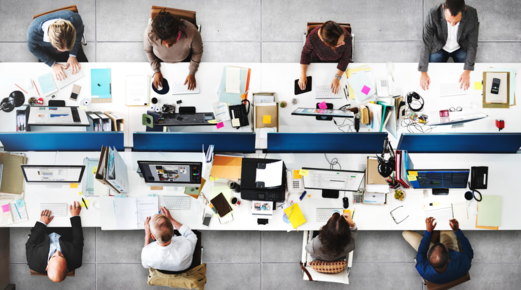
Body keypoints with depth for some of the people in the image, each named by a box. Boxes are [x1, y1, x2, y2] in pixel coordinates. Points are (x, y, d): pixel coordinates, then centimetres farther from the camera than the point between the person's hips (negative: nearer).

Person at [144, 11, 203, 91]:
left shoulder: (191, 32, -45)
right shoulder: (149, 33, -41)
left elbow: (197, 52, -21)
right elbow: (148, 51, -15)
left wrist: (191, 73, -15)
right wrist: (156, 71, -15)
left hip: (184, 60, 0)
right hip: (160, 60, 1)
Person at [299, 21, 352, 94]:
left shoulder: (346, 37, -40)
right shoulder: (312, 38, -41)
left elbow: (345, 58, -20)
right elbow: (306, 53, -17)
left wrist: (337, 78, -27)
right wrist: (303, 75, -21)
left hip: (338, 62, 0)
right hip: (318, 60, 0)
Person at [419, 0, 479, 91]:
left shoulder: (472, 15, -30)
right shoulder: (433, 14, -33)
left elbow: (472, 45, -19)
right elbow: (426, 44, -25)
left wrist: (467, 71, -25)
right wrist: (423, 73, -26)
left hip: (461, 49, 0)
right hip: (439, 48, 0)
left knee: (465, 86, -4)